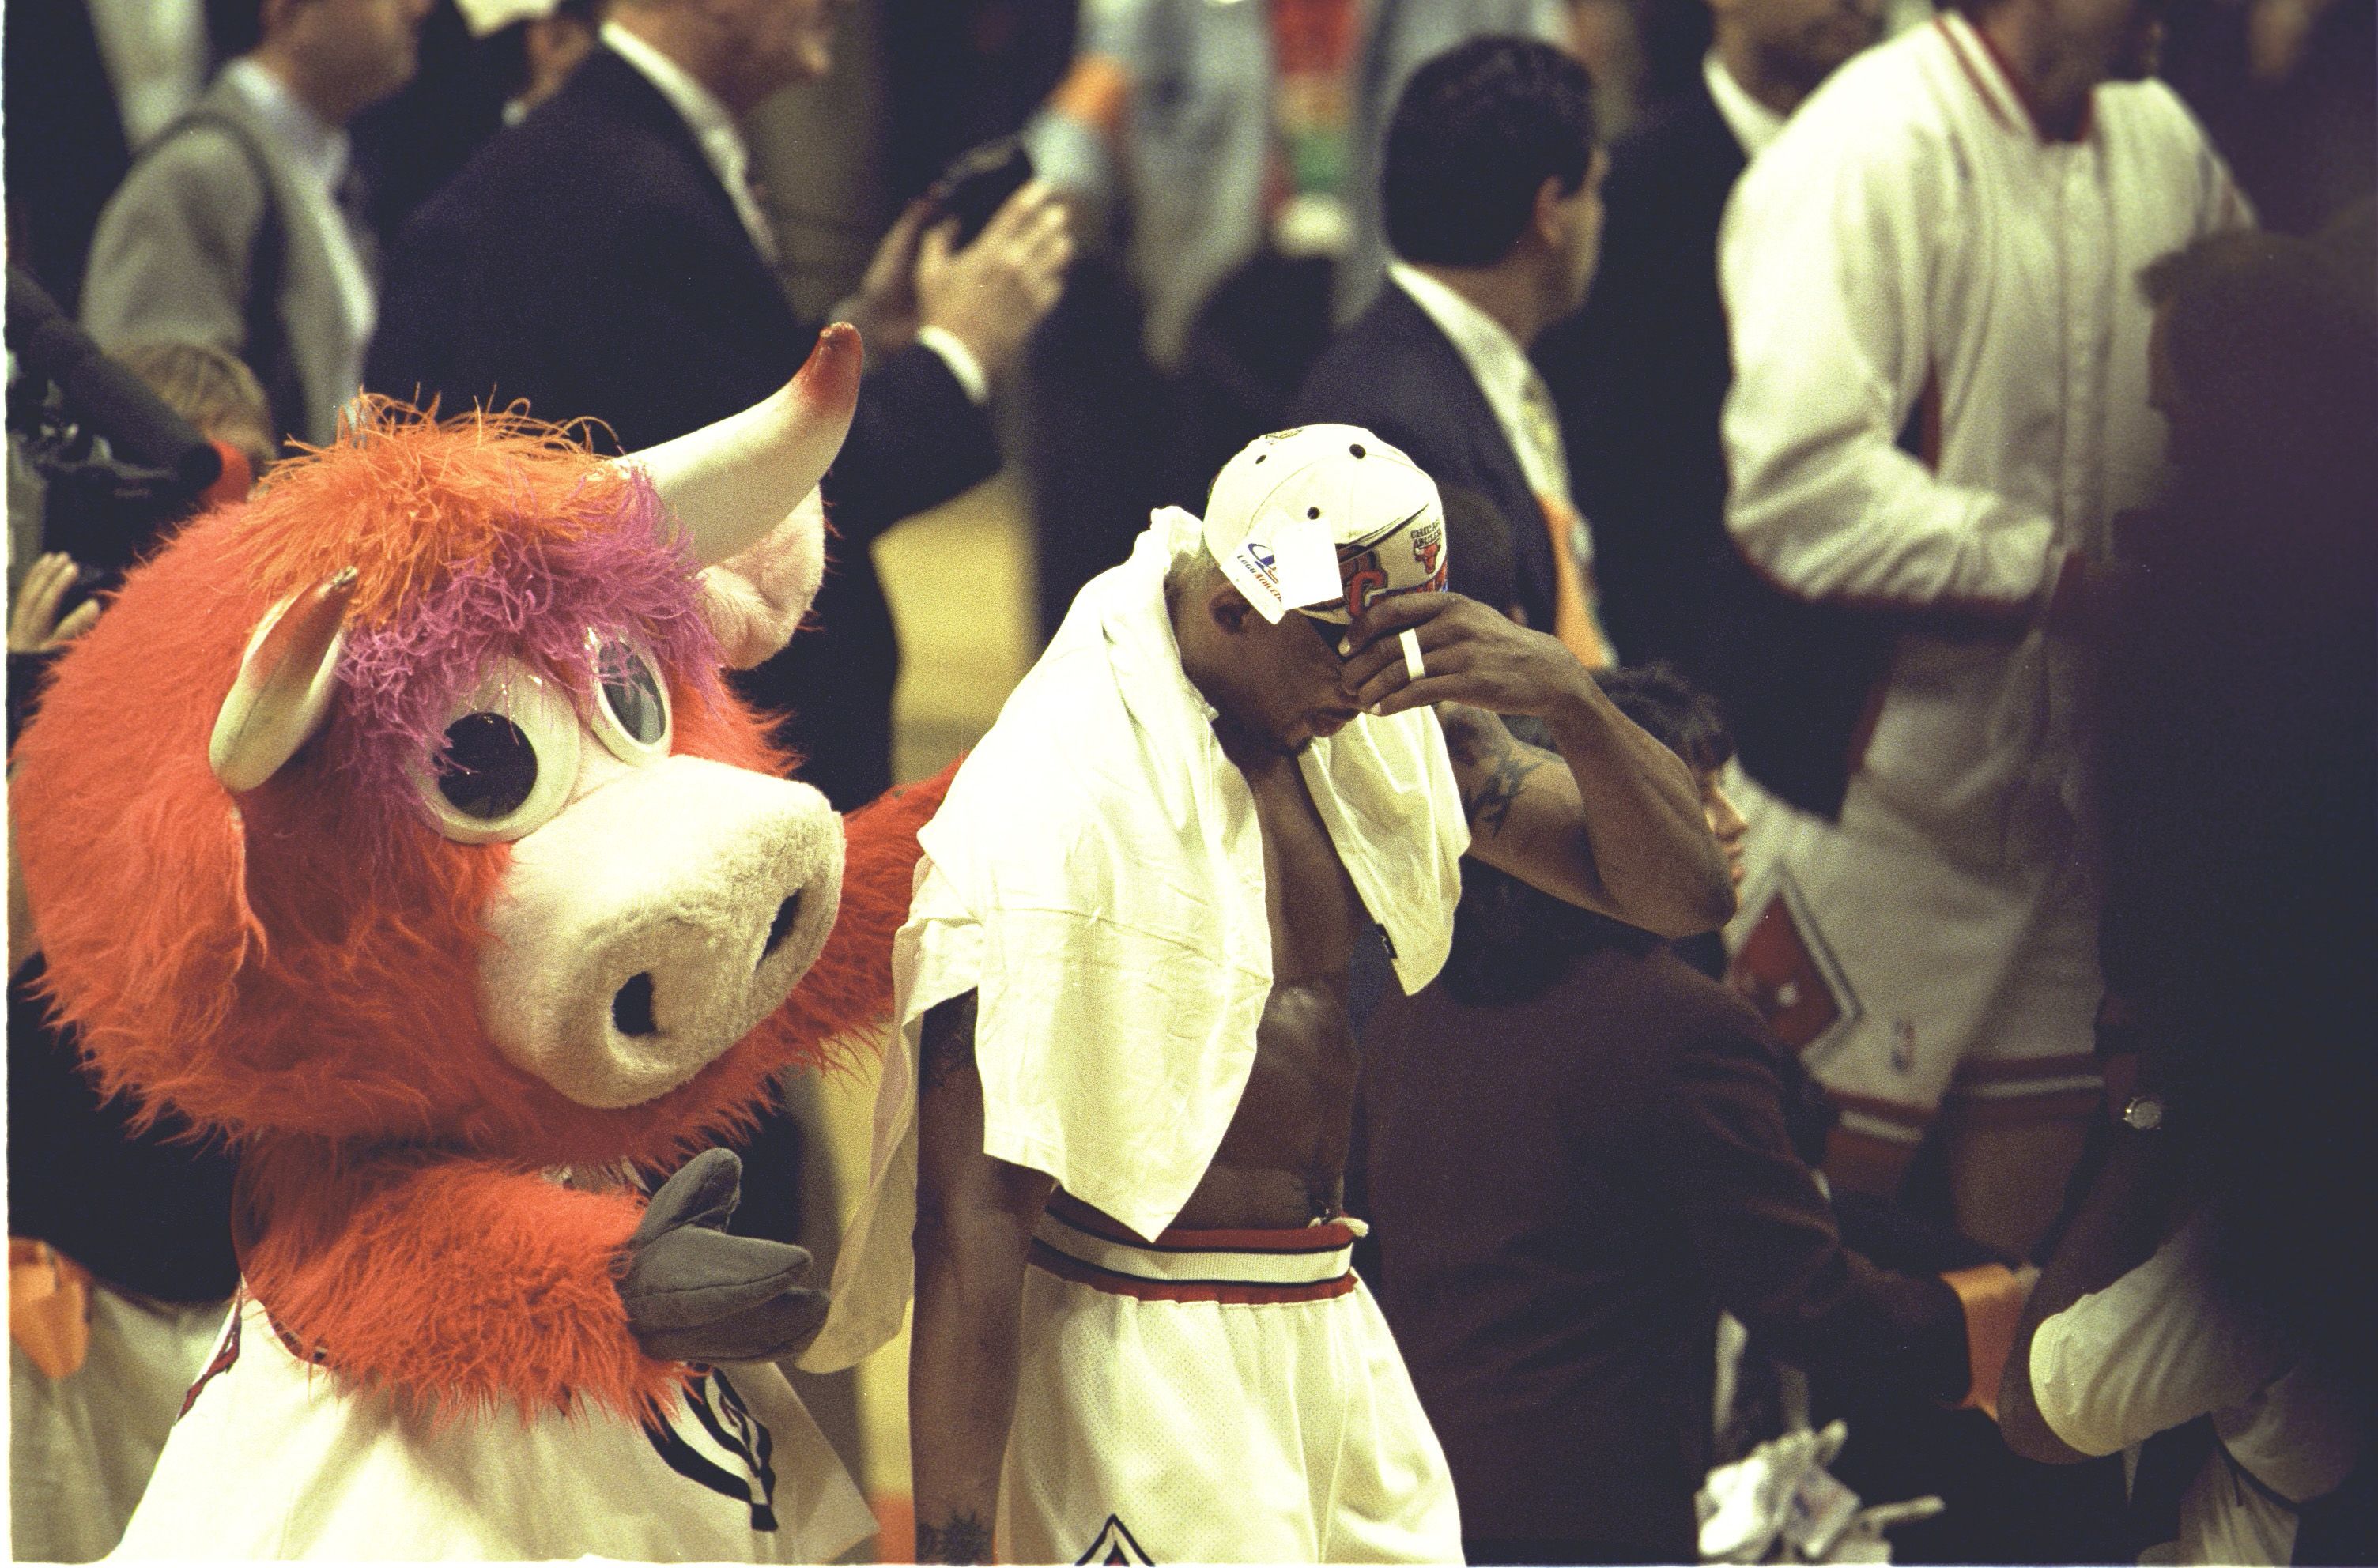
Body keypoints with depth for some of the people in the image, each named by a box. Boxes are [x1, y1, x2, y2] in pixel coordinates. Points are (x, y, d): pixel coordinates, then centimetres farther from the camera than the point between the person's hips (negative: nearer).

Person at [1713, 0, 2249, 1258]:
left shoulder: (2166, 144, 5)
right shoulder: (1862, 151, -16)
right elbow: (1797, 486, -25)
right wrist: (2064, 570, -22)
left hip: (2071, 802, 7)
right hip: (1878, 809, -7)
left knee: (2026, 1238, 13)